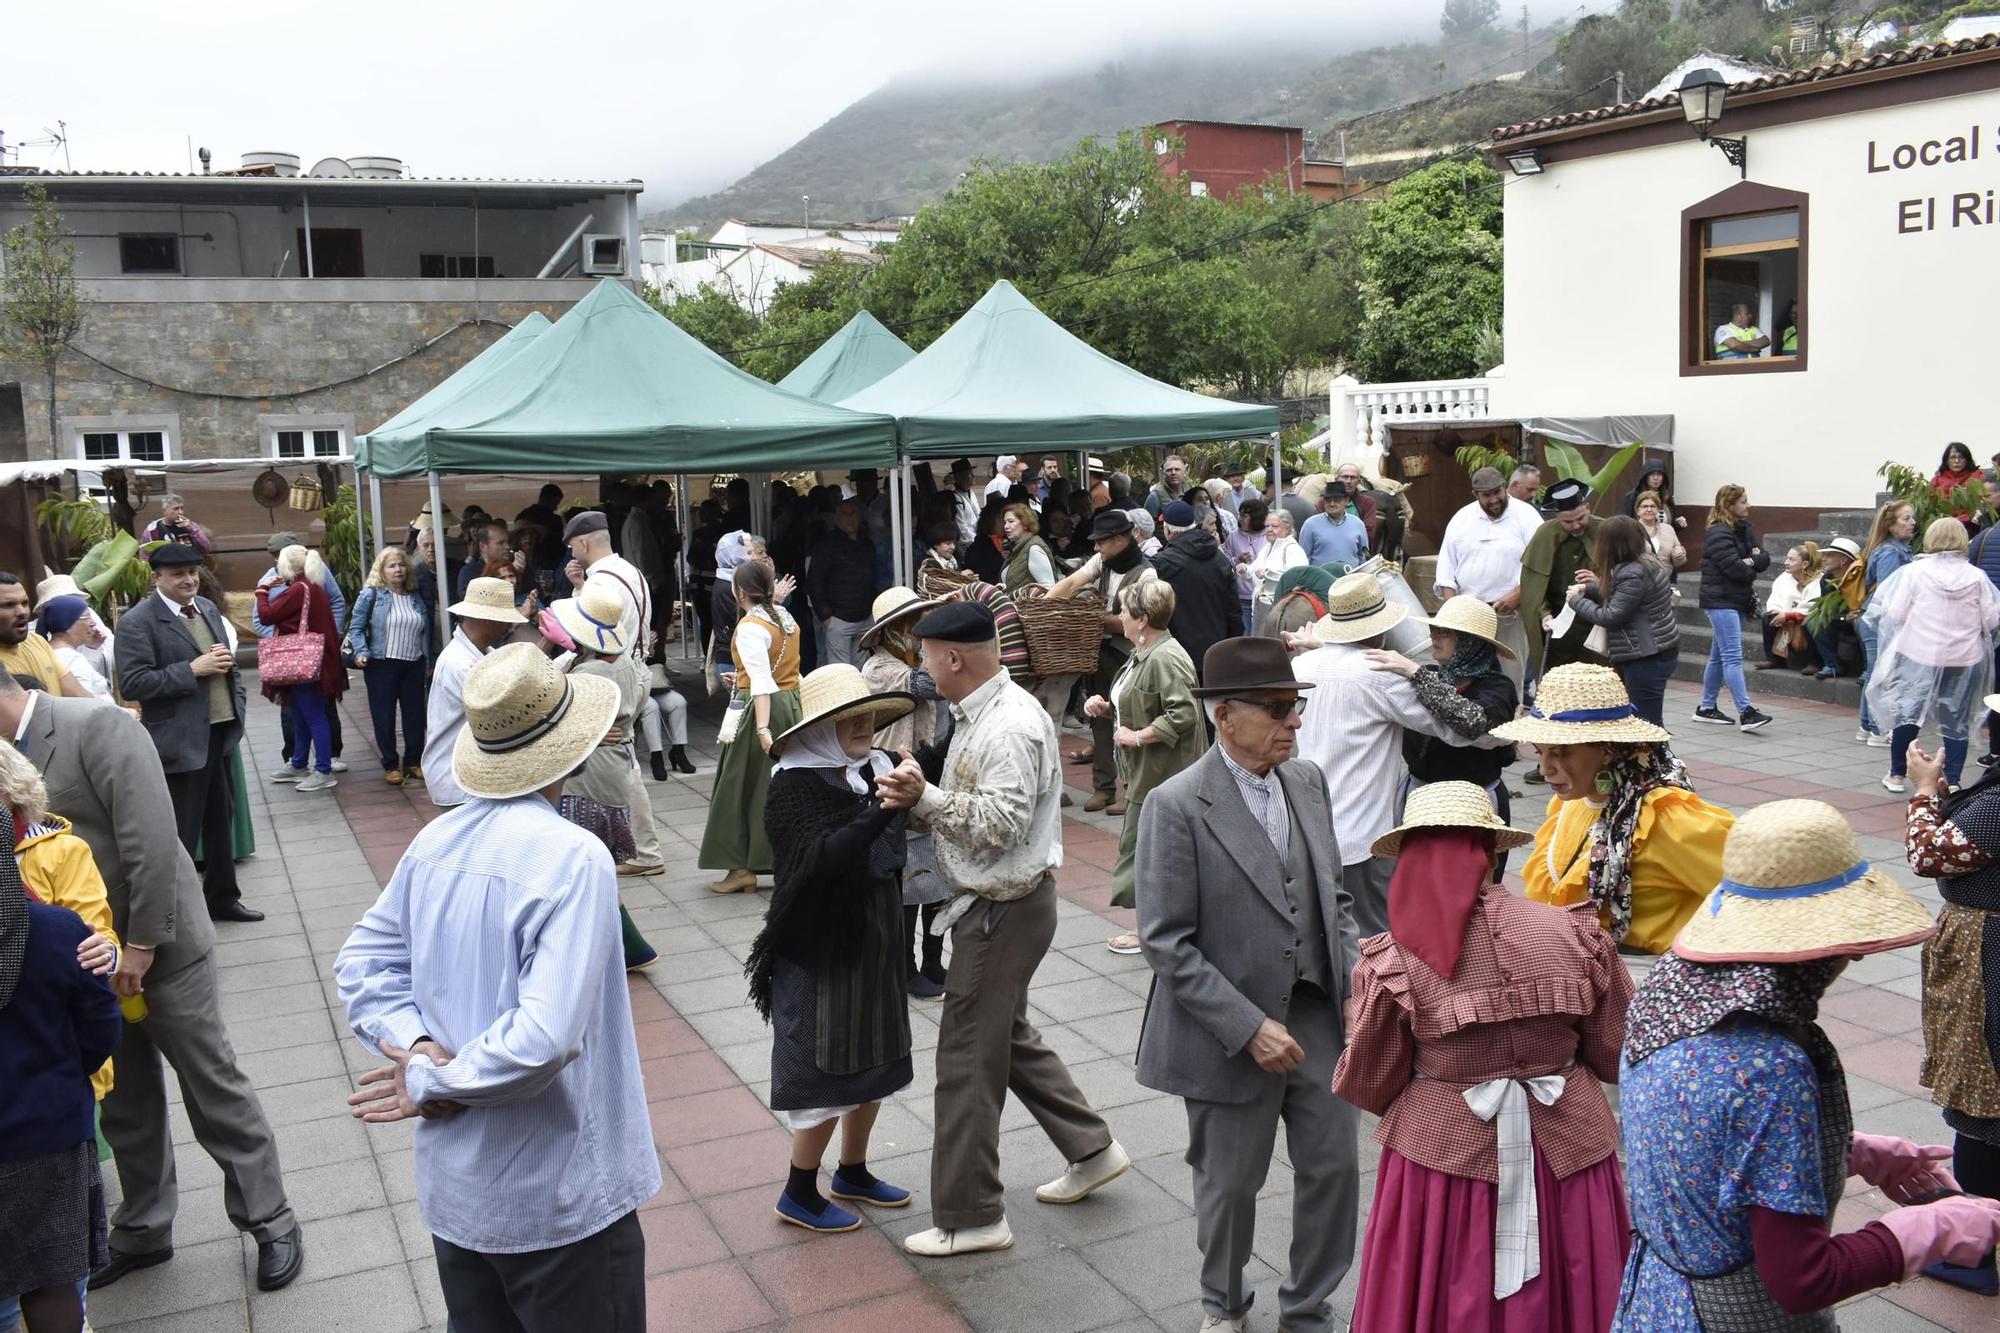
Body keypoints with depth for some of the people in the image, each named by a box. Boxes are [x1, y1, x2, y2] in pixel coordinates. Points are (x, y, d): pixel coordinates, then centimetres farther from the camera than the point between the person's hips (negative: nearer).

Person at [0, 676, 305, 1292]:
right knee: (124, 1105, 18)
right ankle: (142, 1231, 35)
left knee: (215, 1092, 4)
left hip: (160, 949, -7)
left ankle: (272, 1223, 17)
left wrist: (140, 945, -19)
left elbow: (152, 841, -22)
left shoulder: (98, 727, -17)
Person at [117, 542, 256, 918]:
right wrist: (192, 670, -22)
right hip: (181, 742, -7)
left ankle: (223, 897, 32)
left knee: (221, 822, 18)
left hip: (221, 732, 7)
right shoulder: (137, 622, -12)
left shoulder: (207, 608, 11)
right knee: (181, 833, 2)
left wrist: (237, 710, 9)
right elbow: (132, 683, -20)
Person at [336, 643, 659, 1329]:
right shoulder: (574, 858, -23)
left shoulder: (434, 841, -2)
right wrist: (434, 1082, -15)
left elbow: (360, 963, 5)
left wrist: (412, 1046, -7)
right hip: (558, 1198, -7)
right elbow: (546, 1037, -29)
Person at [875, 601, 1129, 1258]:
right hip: (995, 902, 10)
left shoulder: (1010, 727, -23)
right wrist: (919, 791, -5)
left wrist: (926, 797, -27)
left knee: (968, 1057, 0)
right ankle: (1090, 1149, 36)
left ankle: (969, 1216, 13)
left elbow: (1002, 822, -28)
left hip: (1004, 909, -10)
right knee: (1009, 1034, 23)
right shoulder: (981, 712, 8)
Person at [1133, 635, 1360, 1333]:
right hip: (1231, 1032, -5)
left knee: (1335, 1166, 11)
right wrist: (1250, 1028, -20)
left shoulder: (1309, 780, 2)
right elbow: (1166, 942, -18)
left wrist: (1355, 988, -1)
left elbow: (1334, 895, 12)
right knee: (1230, 1185, 13)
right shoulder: (1177, 805, -17)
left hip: (1318, 1014, 5)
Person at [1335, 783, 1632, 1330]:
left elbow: (1367, 1086, -6)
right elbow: (1618, 1056, 0)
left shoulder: (1393, 962, -16)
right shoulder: (1576, 935, -9)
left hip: (1446, 1158, -2)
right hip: (1570, 1151, 2)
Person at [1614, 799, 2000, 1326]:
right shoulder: (1769, 1066, -30)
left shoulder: (1667, 983, -8)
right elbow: (1800, 1280, -25)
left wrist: (1856, 1152, 9)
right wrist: (1933, 1230, -13)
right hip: (1745, 1314, -7)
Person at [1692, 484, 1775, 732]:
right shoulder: (1719, 534, -13)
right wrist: (1752, 568, -2)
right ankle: (1746, 712, -20)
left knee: (1719, 656, 14)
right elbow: (1734, 567, -22)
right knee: (1733, 656, -14)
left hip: (1739, 601, 9)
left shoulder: (1744, 530, 14)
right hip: (1721, 601, -9)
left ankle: (1706, 707, 21)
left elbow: (1764, 560, 8)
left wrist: (1751, 561, -13)